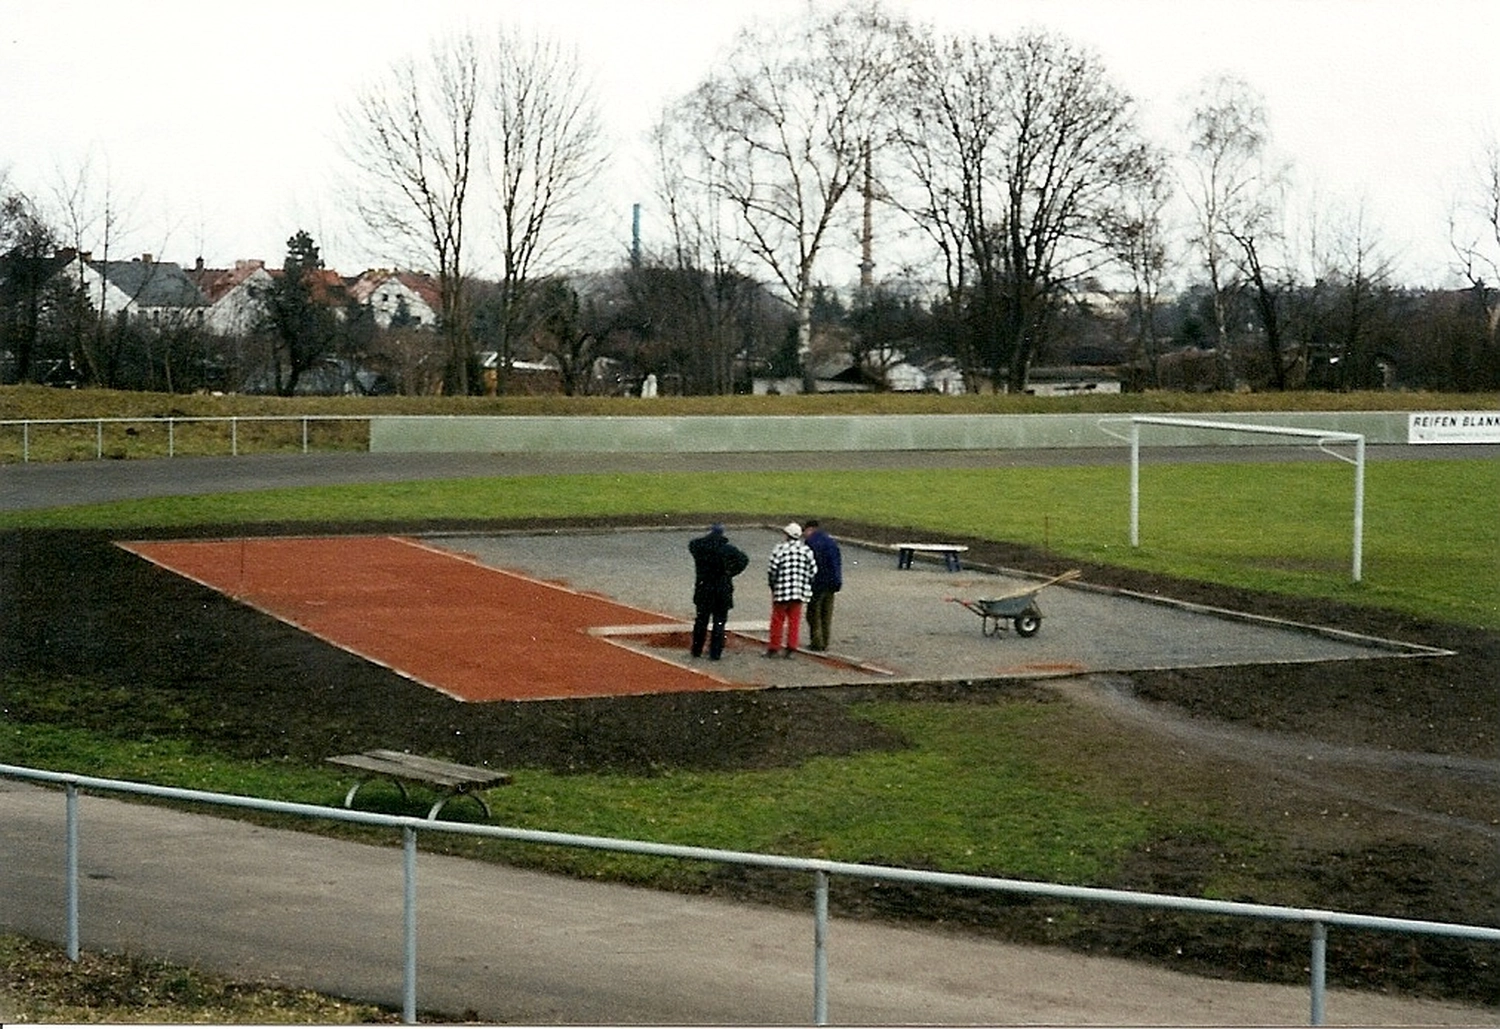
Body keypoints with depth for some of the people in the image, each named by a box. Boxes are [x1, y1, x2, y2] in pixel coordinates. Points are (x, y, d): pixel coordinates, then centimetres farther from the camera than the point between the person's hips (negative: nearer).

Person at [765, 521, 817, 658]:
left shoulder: (780, 548, -9)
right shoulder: (806, 550, 4)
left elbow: (772, 568, -11)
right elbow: (813, 570, 4)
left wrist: (771, 584, 4)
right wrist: (805, 584, 14)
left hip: (781, 590, -3)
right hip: (799, 592, 3)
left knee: (778, 620, 5)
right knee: (794, 619, 9)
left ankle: (773, 648, 9)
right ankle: (791, 648, 7)